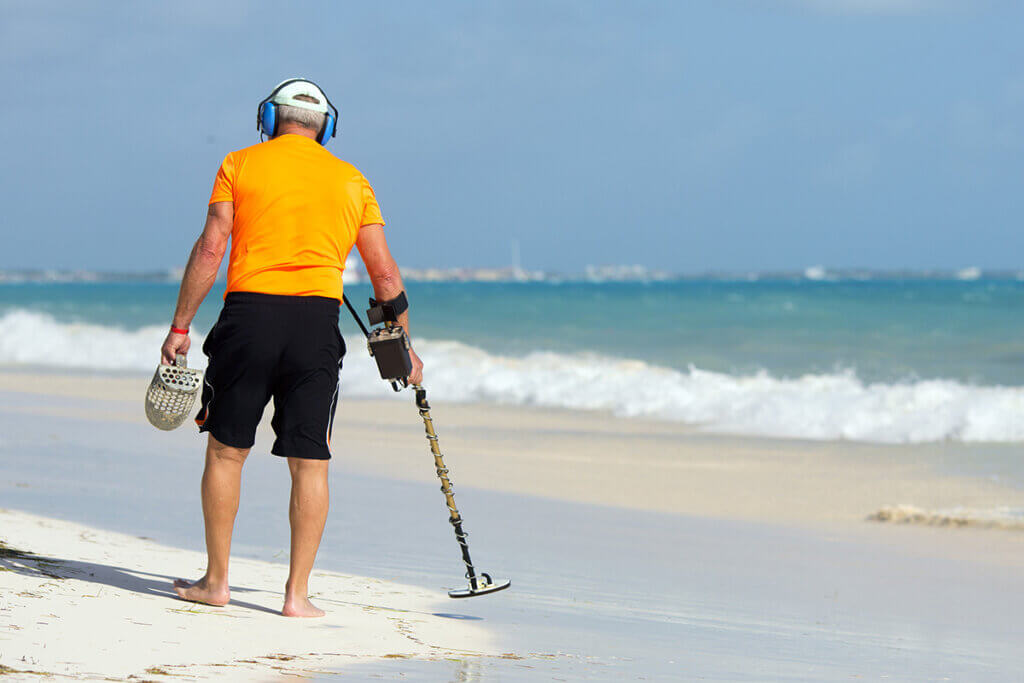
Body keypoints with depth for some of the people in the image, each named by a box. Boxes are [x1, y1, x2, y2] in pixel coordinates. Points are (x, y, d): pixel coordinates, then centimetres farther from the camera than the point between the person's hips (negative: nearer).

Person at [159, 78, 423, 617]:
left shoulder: (241, 165, 8)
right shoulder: (351, 181, 13)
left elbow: (210, 249, -1)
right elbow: (384, 274, 11)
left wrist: (179, 328, 1)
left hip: (249, 312, -1)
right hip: (317, 320, 1)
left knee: (226, 450, 11)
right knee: (310, 464, 4)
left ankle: (215, 581, 16)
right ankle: (297, 593, 2)